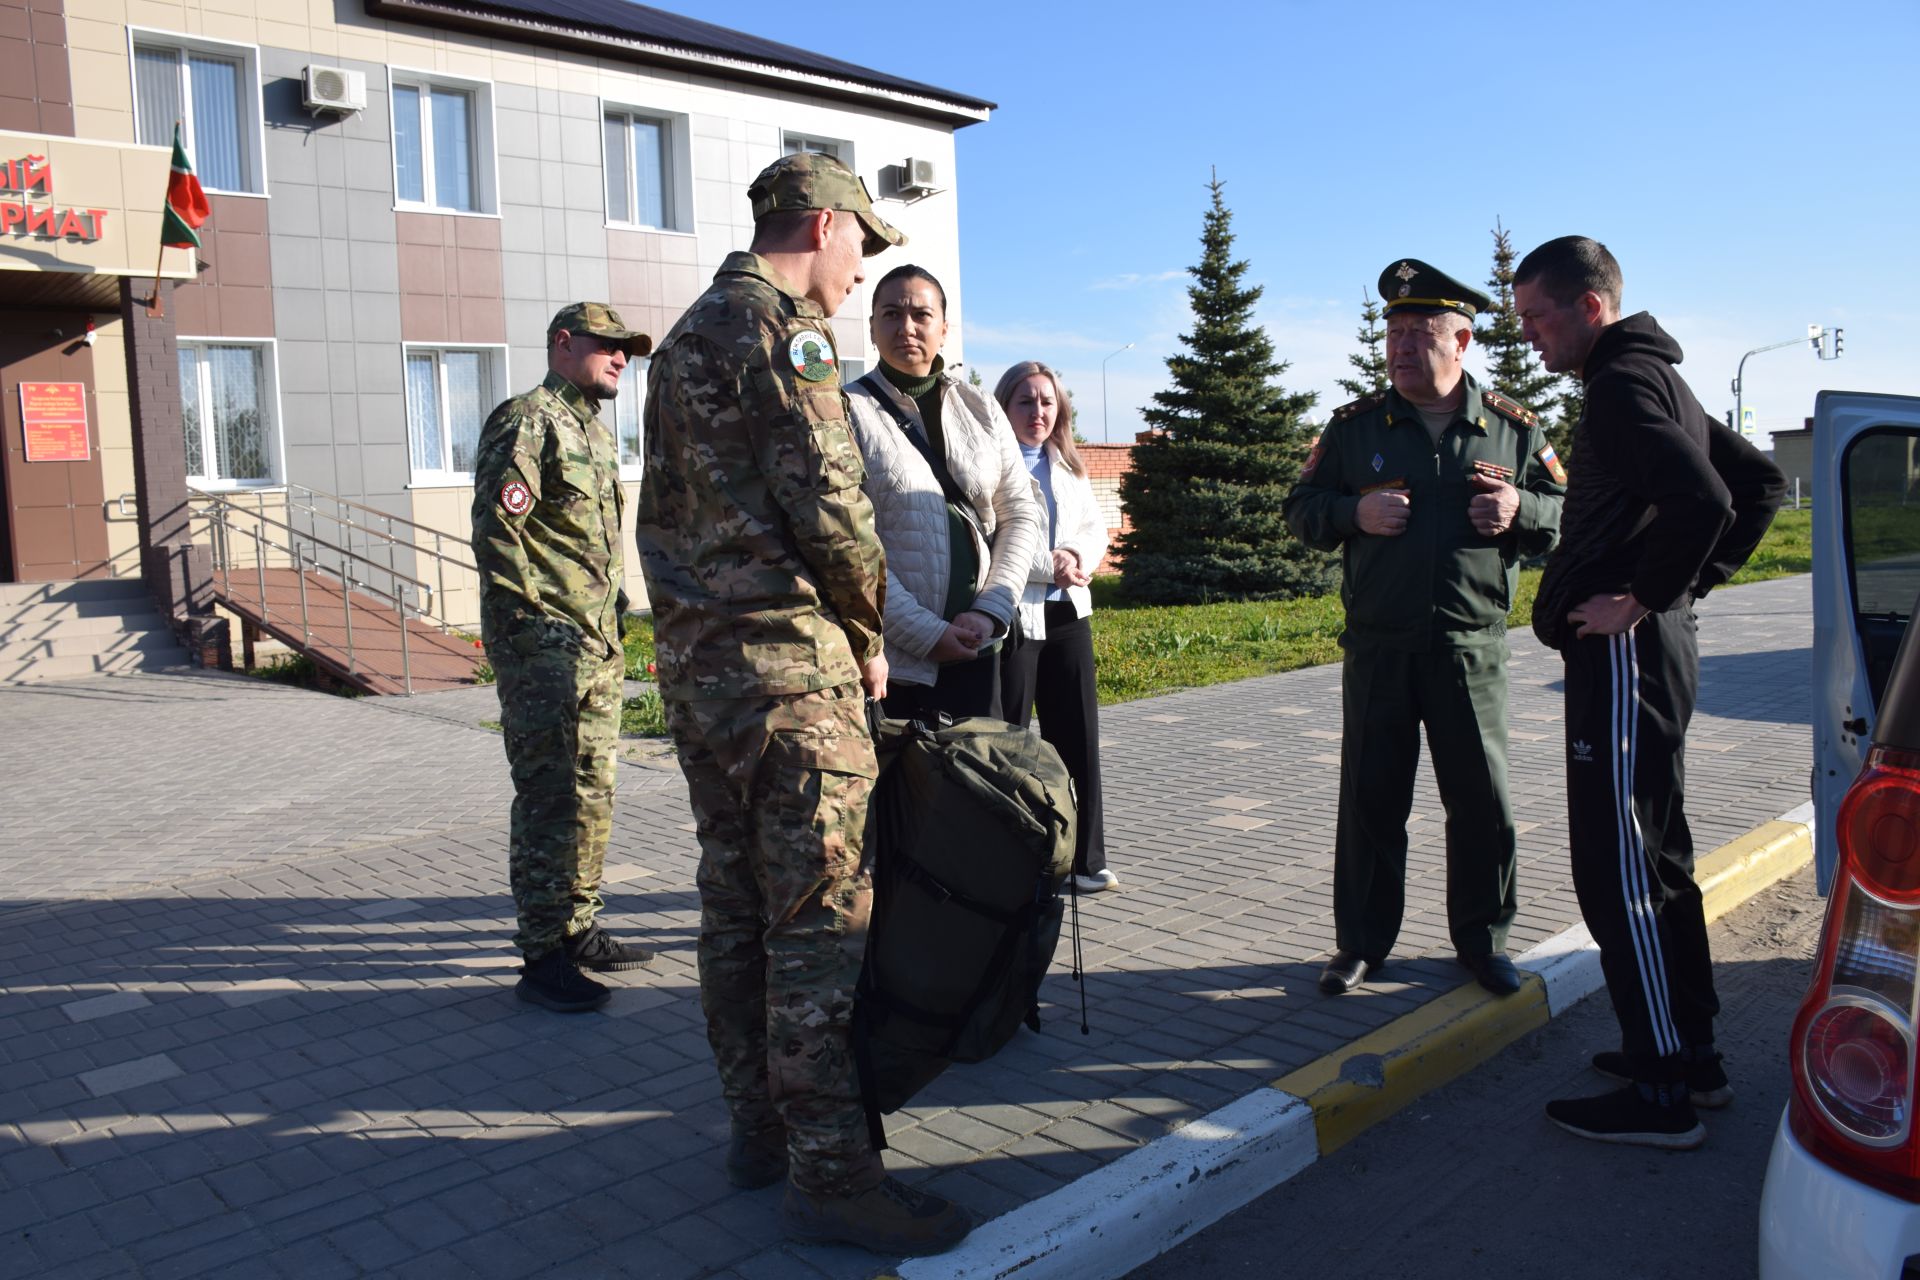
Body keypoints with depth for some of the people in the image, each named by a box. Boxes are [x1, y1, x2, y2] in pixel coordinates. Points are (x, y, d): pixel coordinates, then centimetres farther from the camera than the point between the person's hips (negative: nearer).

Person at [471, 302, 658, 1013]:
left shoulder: (595, 432, 20)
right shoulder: (527, 421, -9)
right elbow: (496, 528, -17)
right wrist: (527, 620, -18)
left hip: (598, 644, 9)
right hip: (544, 643, -9)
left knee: (592, 792, 13)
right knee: (550, 798, -6)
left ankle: (579, 931, 24)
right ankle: (542, 957, 2)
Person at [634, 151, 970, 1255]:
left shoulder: (687, 336, 21)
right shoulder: (784, 330, -10)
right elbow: (830, 508, -17)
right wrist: (868, 633, -3)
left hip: (695, 658, 10)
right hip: (786, 664, -10)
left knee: (737, 904, 13)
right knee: (821, 915, -5)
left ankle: (761, 1127, 24)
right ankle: (829, 1172, 1)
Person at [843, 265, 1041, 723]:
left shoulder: (982, 410, 10)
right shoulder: (849, 413, -4)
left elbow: (1020, 514, 10)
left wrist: (991, 612, -4)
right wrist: (925, 633, -16)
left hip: (975, 650, 5)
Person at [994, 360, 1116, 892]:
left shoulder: (1069, 466, 18)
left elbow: (1095, 529, 14)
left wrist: (1078, 559, -8)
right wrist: (1051, 565, -16)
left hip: (1068, 613, 6)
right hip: (1013, 616, -6)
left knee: (1078, 737, 8)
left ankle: (1083, 858, 19)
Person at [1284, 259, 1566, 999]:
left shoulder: (1513, 428, 6)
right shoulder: (1354, 426, 6)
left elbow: (1569, 513, 12)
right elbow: (1301, 511, 8)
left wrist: (1519, 510, -9)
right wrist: (1354, 513, -11)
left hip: (1471, 649, 0)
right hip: (1377, 649, 0)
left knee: (1481, 799, 5)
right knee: (1370, 799, 6)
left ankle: (1482, 940, 23)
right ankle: (1362, 942, 20)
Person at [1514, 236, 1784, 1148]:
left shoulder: (1623, 384, -13)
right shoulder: (1658, 379, 19)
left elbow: (1703, 502, -28)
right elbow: (1759, 483, 24)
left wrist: (1644, 596, -18)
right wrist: (1693, 580, 16)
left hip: (1624, 651, -11)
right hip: (1659, 644, 11)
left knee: (1618, 870, -6)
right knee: (1653, 857, 17)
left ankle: (1660, 1094, 1)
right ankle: (1692, 1053, 27)